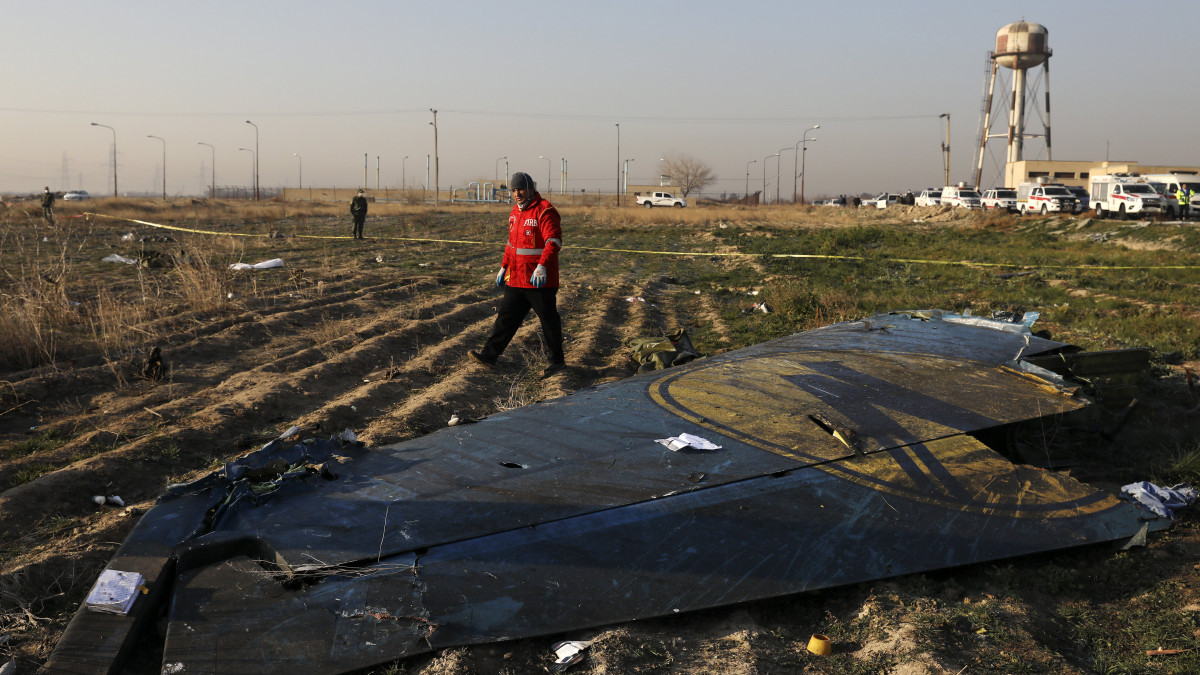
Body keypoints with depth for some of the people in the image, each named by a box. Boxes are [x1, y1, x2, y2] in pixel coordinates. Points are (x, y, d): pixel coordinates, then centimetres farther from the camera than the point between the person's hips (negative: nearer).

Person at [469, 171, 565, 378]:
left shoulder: (544, 211, -13)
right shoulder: (516, 211, 15)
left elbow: (553, 241, -22)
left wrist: (542, 266, -32)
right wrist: (504, 267, 23)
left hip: (539, 279, -8)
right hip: (516, 278, 8)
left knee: (548, 319, 3)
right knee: (506, 316, 9)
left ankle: (556, 361, 15)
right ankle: (489, 355, 12)